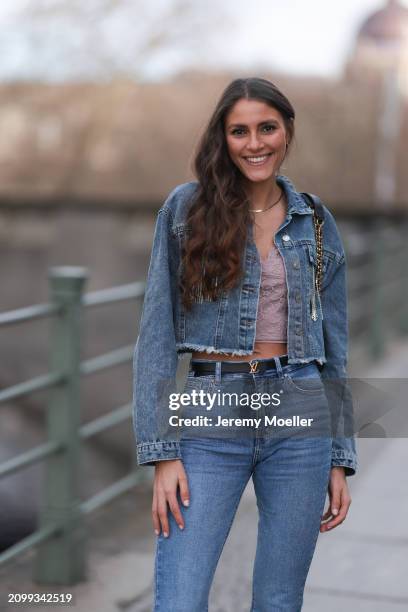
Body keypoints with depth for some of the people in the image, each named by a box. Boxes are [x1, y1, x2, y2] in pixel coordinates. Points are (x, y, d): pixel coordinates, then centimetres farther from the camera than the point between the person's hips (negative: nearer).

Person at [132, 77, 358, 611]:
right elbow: (157, 332, -3)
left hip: (299, 415, 2)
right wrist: (162, 451, -10)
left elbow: (334, 347, 12)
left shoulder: (317, 223, 10)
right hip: (211, 421, -2)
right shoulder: (186, 207, 1)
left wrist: (340, 459, 8)